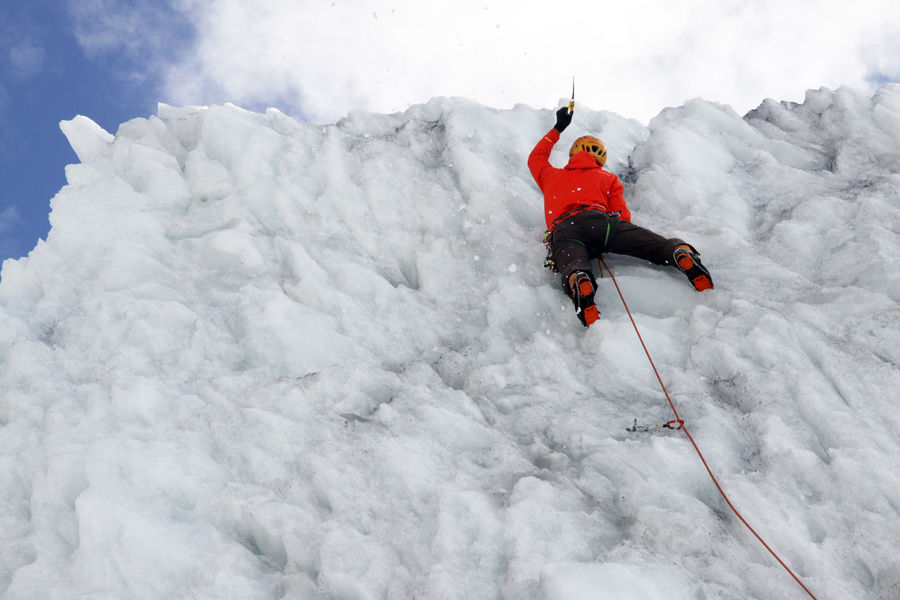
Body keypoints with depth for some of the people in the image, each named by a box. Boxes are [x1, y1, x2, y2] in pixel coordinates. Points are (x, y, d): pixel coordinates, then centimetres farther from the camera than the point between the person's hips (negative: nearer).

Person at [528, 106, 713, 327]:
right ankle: (682, 253, -42)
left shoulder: (551, 176, 39)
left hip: (563, 230, 1)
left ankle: (579, 282, -65)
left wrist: (557, 129, 73)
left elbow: (535, 158, 62)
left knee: (574, 268, -32)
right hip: (598, 219, 0)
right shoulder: (608, 178, 33)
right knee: (661, 245, -11)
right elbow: (622, 216, 19)